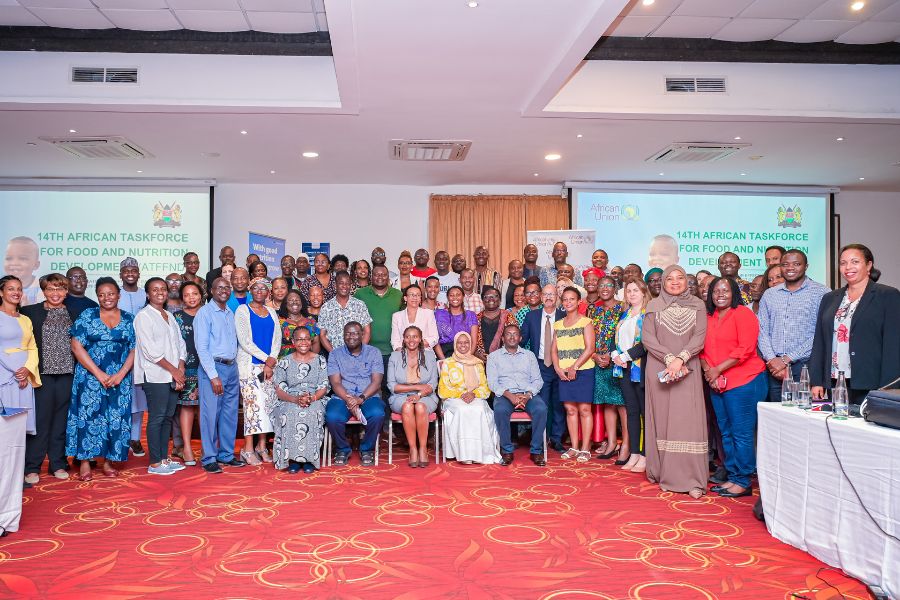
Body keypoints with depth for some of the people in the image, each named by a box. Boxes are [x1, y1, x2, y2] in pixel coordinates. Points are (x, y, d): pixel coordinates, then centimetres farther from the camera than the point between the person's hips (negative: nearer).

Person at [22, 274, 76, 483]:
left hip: (67, 374, 3)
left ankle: (58, 463, 20)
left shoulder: (73, 315, 10)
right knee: (40, 420, -1)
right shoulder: (30, 312, 1)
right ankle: (32, 467, 10)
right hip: (42, 374, -3)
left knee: (61, 420, 9)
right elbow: (24, 344, 0)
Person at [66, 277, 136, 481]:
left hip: (120, 379, 2)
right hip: (90, 377, -1)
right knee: (88, 416, -2)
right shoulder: (87, 316, 2)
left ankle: (109, 461, 14)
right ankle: (85, 462, 7)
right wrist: (99, 374, -11)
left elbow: (134, 349, 3)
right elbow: (77, 346, -5)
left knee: (116, 418, 3)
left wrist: (120, 374, -10)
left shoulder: (129, 319, 6)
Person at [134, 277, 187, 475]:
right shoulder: (143, 316, -4)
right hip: (155, 376, -7)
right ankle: (154, 463, 0)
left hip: (173, 376, 7)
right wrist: (173, 370, -11)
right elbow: (150, 350, -12)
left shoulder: (169, 316, 18)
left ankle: (164, 459, 17)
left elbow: (180, 344, 15)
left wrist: (181, 370, 0)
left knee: (168, 417, 9)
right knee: (156, 418, -5)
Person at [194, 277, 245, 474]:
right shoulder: (205, 312, -5)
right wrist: (214, 376, -15)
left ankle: (226, 454, 21)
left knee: (230, 414, 10)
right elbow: (201, 347, -11)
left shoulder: (231, 314, 16)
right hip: (212, 367, -7)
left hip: (232, 368, 7)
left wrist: (236, 369, 8)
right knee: (210, 414, -4)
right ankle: (209, 458, 5)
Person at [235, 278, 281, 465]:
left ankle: (262, 446, 9)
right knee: (254, 403, -12)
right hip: (249, 364, -5)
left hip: (269, 365, 5)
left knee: (268, 404, 1)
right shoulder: (242, 311, 1)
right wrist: (266, 358, -11)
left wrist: (271, 360, -6)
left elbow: (277, 339, 10)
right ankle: (248, 450, -7)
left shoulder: (272, 313, 16)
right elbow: (244, 341, -7)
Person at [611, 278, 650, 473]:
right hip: (624, 369, 7)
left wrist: (626, 356, -14)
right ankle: (634, 454, 14)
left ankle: (644, 457, 1)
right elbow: (617, 339, 16)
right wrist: (615, 355, -3)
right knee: (631, 411, 9)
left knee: (645, 412, -3)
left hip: (641, 368, -7)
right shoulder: (624, 315, 16)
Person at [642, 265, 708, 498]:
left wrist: (680, 359, -15)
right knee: (662, 419, 1)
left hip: (688, 370, 0)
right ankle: (664, 473, 9)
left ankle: (692, 479, -1)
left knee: (688, 421, -4)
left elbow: (699, 337, -2)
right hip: (659, 370, 0)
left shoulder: (697, 306, 8)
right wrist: (669, 358, -13)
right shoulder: (654, 306, 7)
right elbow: (647, 337, -2)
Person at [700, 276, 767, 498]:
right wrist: (707, 369, -5)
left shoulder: (743, 313, -7)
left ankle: (743, 482, 7)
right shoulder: (708, 317, 13)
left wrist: (718, 369, -14)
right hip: (717, 384, 7)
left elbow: (745, 349, -15)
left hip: (743, 382, -7)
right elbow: (703, 348, 14)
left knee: (741, 434, -2)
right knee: (726, 433, 13)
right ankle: (732, 477, 23)